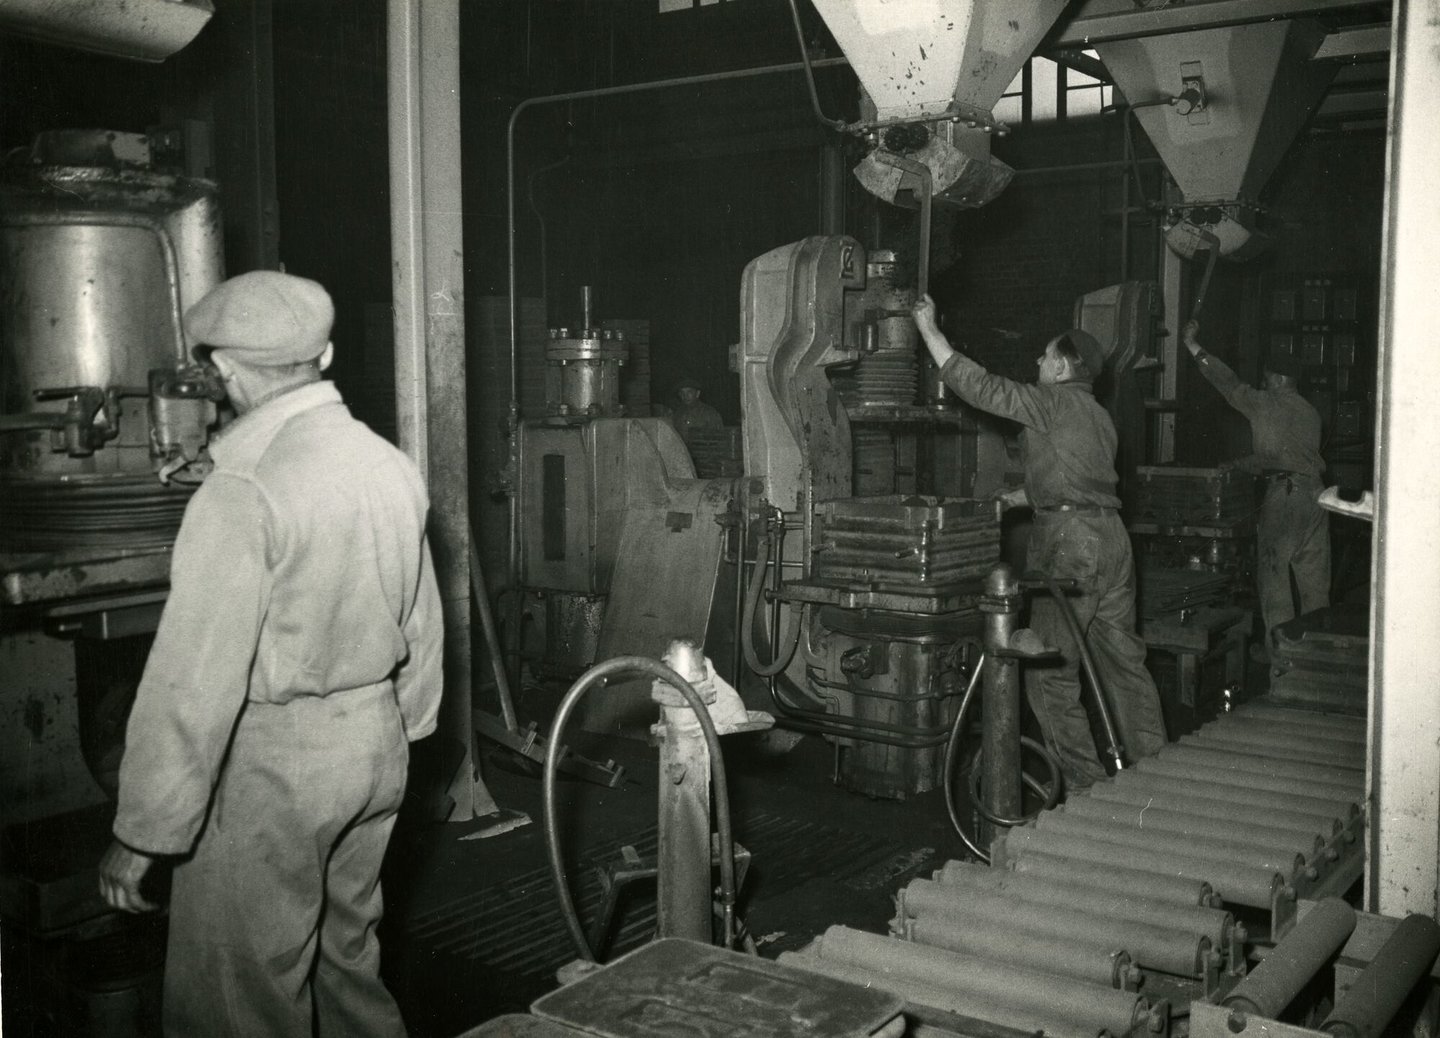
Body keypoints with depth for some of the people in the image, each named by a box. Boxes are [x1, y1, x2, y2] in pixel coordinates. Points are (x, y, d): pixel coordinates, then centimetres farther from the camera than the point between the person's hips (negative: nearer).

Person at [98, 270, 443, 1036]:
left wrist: (140, 835, -14)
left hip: (271, 764, -7)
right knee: (346, 955, 23)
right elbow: (422, 623, 10)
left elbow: (194, 681, -22)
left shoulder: (241, 493, -21)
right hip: (376, 745, 7)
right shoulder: (392, 466, 1)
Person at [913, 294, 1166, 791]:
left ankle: (1084, 783, -1)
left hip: (1070, 542, -9)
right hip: (1111, 535, 9)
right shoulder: (1097, 416, 21)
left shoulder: (1054, 401, -6)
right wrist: (1010, 499, 34)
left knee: (1050, 673, -2)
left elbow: (979, 386, -9)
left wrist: (927, 327, -3)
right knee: (1123, 658, 14)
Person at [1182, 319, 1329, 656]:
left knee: (1273, 572, 1)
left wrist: (1193, 346, 3)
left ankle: (1277, 646, 2)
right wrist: (1239, 465, 34)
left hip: (1283, 494, -7)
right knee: (1313, 576, 10)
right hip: (1315, 492, 7)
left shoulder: (1265, 404, -3)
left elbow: (1228, 382, -1)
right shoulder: (1310, 412, 19)